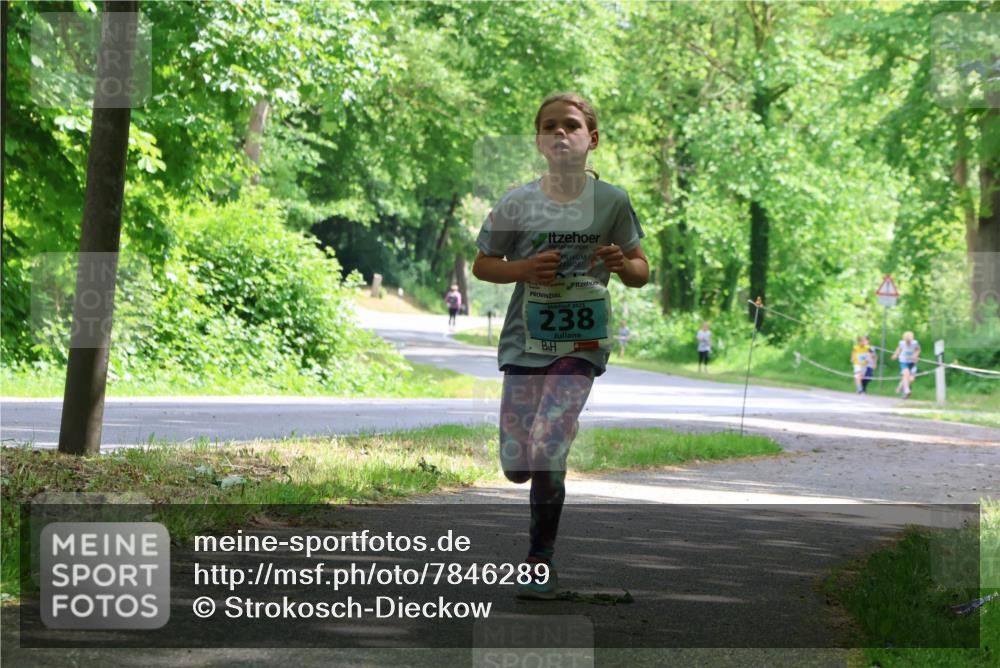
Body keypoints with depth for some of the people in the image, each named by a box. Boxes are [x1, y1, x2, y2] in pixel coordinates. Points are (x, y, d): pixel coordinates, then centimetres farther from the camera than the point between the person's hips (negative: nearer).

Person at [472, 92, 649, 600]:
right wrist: (524, 269, -12)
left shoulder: (611, 201, 0)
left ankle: (542, 564, -1)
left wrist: (623, 264, -14)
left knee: (546, 448, -18)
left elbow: (640, 273, 10)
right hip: (524, 343, 2)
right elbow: (482, 265, 7)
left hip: (582, 343, -2)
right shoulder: (517, 203, -1)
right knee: (516, 468, 3)